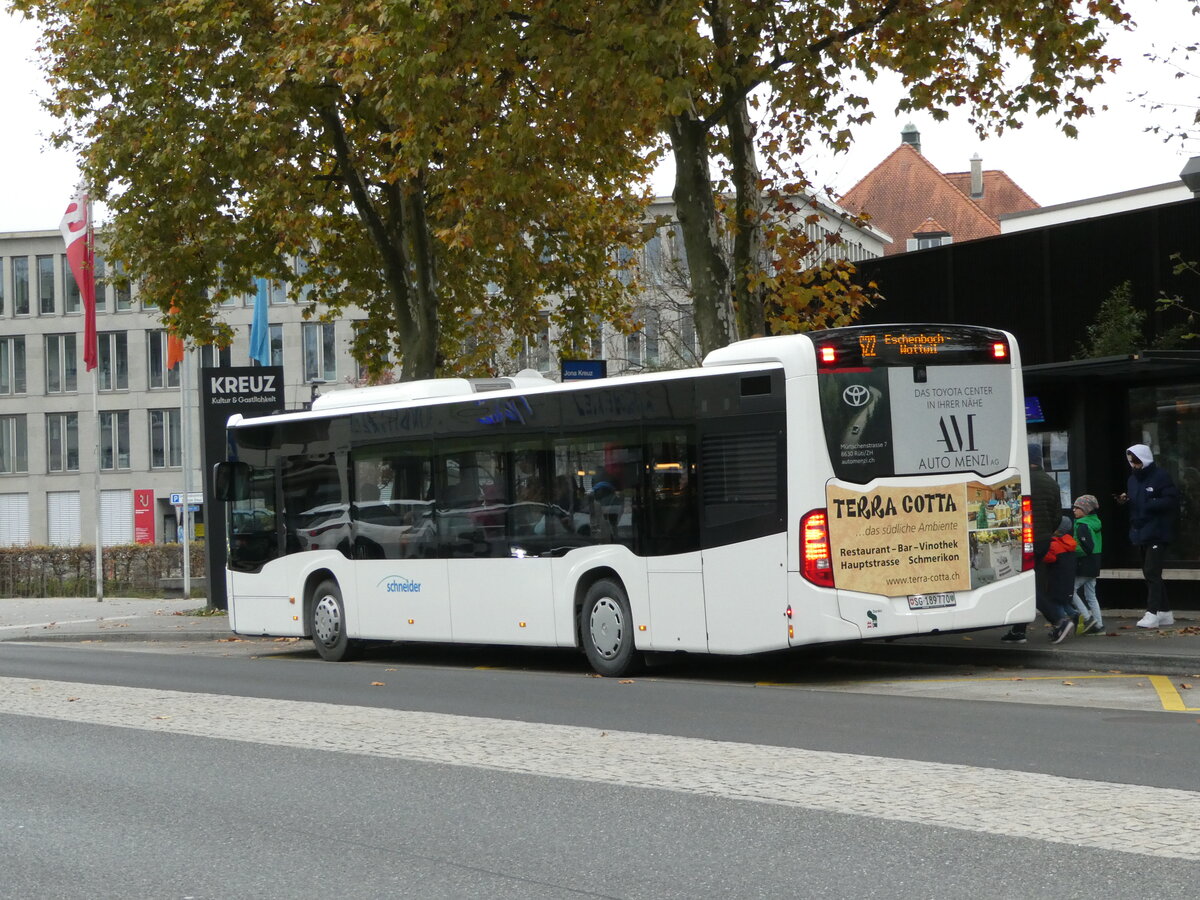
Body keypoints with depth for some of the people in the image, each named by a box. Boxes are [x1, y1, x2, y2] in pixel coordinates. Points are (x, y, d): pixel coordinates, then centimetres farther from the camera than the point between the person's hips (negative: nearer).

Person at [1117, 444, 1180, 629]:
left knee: (1152, 572, -13)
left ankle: (1152, 614, -14)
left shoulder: (1161, 476, -11)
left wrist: (1150, 504, -23)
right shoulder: (1133, 478, 14)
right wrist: (1125, 500, 1)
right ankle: (1165, 612, 20)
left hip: (1157, 534, -9)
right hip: (1140, 533, 9)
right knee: (1150, 574, 12)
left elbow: (1172, 500, -17)